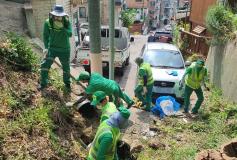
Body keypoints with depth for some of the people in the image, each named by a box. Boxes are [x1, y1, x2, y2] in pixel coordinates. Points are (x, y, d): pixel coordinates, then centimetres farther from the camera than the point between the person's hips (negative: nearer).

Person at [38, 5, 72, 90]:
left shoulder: (67, 22, -11)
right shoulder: (48, 22, -9)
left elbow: (70, 34, -23)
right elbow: (45, 35, 1)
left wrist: (62, 27, -36)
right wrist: (46, 47, -5)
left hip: (64, 49, 0)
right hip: (52, 48, 1)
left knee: (66, 67, 12)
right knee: (45, 65, -5)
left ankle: (67, 83, 36)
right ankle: (43, 83, 14)